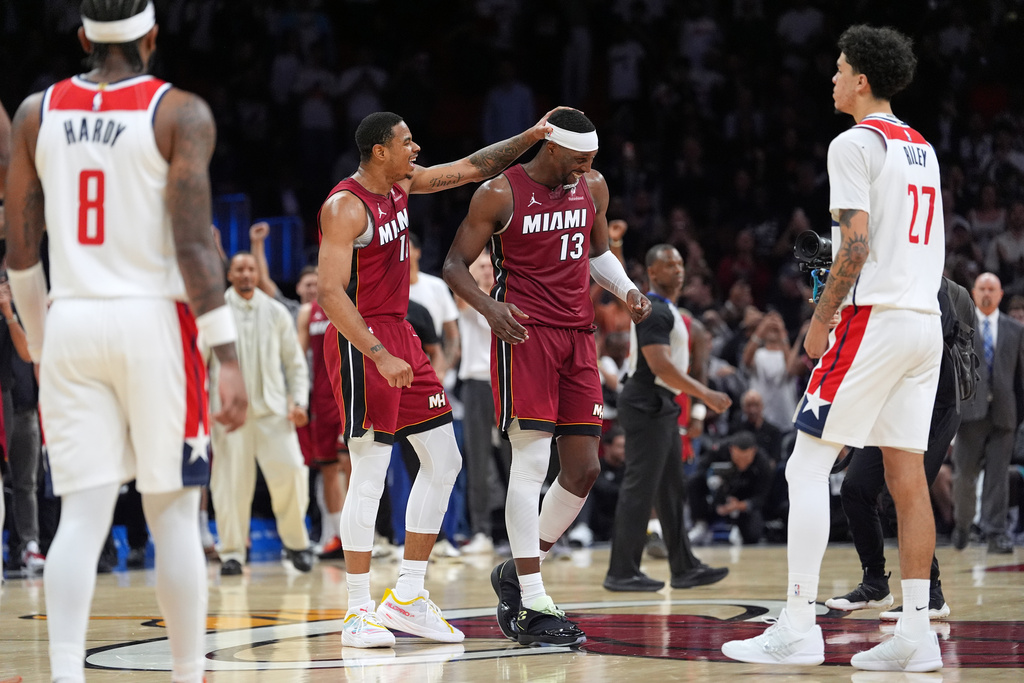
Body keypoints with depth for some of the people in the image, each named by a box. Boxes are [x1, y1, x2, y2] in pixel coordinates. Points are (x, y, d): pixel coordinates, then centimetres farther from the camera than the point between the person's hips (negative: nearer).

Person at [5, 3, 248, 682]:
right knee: (174, 516, 6)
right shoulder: (180, 113, -4)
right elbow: (193, 246, -13)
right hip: (155, 320, -3)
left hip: (71, 322, 3)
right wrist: (229, 357, -12)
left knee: (83, 516, 1)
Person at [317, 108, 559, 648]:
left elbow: (470, 169, 18)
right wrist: (380, 357, -30)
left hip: (398, 334, 9)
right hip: (360, 341, -9)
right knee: (370, 476, -8)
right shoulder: (345, 207, -17)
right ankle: (359, 612, -2)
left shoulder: (402, 182, 8)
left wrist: (532, 137, 10)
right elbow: (330, 294, -24)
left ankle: (408, 596, 14)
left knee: (443, 460, 9)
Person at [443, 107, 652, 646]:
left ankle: (517, 573, 21)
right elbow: (454, 266, -4)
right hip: (525, 335, -7)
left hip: (578, 337, 7)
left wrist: (626, 290, 5)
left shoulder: (592, 188, 10)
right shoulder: (500, 194, -7)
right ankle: (532, 607, -11)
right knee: (532, 461, -12)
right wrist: (489, 307, -23)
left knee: (584, 469, 4)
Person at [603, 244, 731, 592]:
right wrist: (705, 394, -24)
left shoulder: (664, 309, 17)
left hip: (661, 406, 11)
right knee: (639, 489, -9)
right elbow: (660, 365, -24)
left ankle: (684, 568, 17)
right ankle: (622, 572, -6)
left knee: (671, 490, 12)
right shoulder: (655, 311, -16)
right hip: (647, 406, -11)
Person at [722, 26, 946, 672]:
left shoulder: (855, 143, -8)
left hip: (874, 320, -8)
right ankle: (916, 633, 4)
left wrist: (821, 321, -7)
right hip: (926, 322, 8)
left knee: (808, 468, -6)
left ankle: (798, 627, -10)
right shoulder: (923, 148, 18)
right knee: (908, 475, 7)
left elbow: (856, 246, -16)